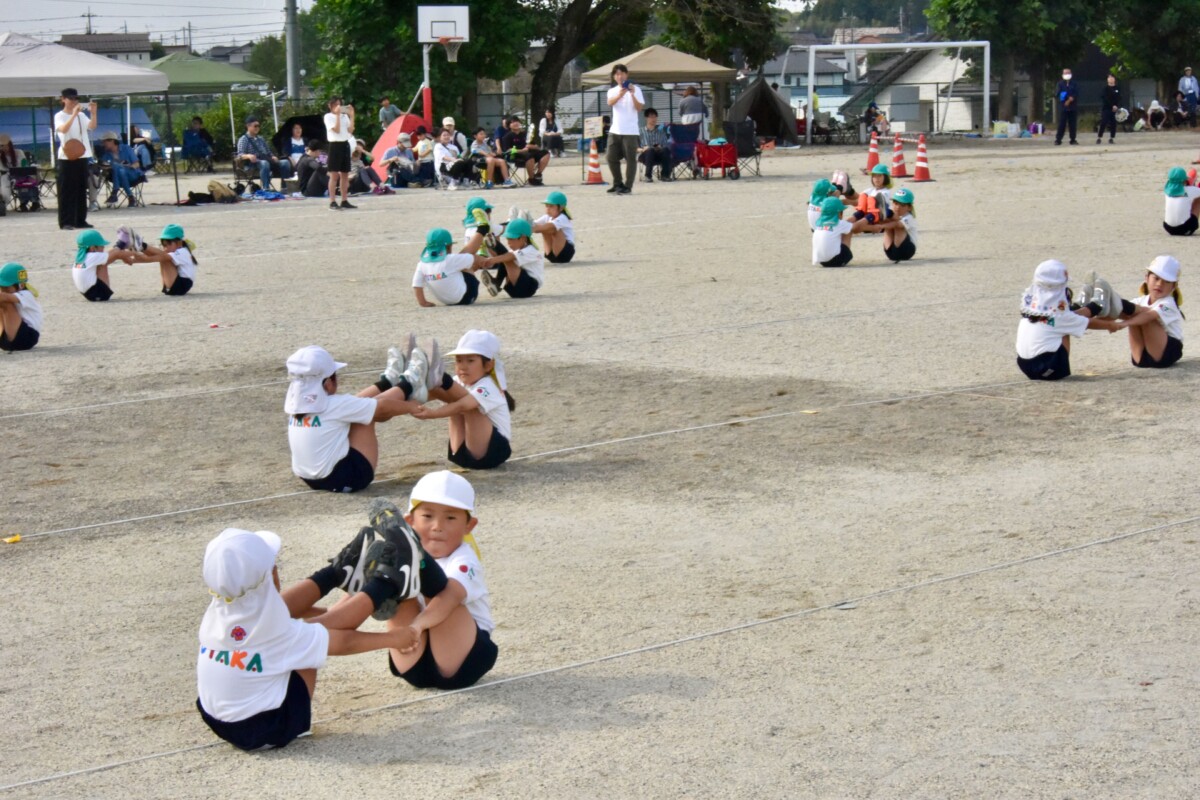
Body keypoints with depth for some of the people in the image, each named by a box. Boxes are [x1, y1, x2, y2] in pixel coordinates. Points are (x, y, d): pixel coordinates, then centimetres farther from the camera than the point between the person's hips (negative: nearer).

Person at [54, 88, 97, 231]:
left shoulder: (82, 115, 11)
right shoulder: (60, 116, -4)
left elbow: (92, 126, -4)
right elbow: (63, 129, -23)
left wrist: (93, 113, -19)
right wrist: (74, 114, -31)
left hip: (82, 156, 5)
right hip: (67, 157, -5)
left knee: (82, 189, 9)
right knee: (67, 190, -5)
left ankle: (80, 220, 16)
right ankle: (66, 222, -5)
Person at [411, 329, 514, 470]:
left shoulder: (487, 387, -17)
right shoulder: (461, 383, 9)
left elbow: (463, 406, -37)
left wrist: (432, 413, -52)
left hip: (494, 449, -7)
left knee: (465, 403, -26)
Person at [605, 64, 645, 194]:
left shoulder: (635, 89, 1)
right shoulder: (612, 91, 10)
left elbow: (639, 108, -8)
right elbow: (610, 103, -14)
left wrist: (632, 94, -22)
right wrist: (620, 95, -33)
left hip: (630, 131, -4)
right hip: (615, 130, 4)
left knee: (630, 159, -4)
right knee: (611, 158, 5)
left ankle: (628, 186, 1)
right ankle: (617, 184, 19)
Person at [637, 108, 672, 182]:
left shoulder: (661, 131, 22)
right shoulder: (641, 131, 13)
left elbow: (666, 145, 12)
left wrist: (660, 147, -10)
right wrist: (641, 149, -16)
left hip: (659, 155, 2)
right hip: (645, 155, -2)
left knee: (665, 150, -32)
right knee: (650, 150, -38)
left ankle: (665, 175, -28)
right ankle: (648, 176, -36)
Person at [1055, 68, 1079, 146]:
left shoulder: (1074, 84, 8)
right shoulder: (1060, 84, 7)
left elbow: (1076, 95, 1)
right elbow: (1056, 95, 0)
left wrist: (1071, 99, -16)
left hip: (1073, 107, 1)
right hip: (1063, 107, -1)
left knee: (1072, 124, 3)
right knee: (1061, 124, -6)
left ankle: (1073, 140, 9)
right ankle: (1058, 139, -3)